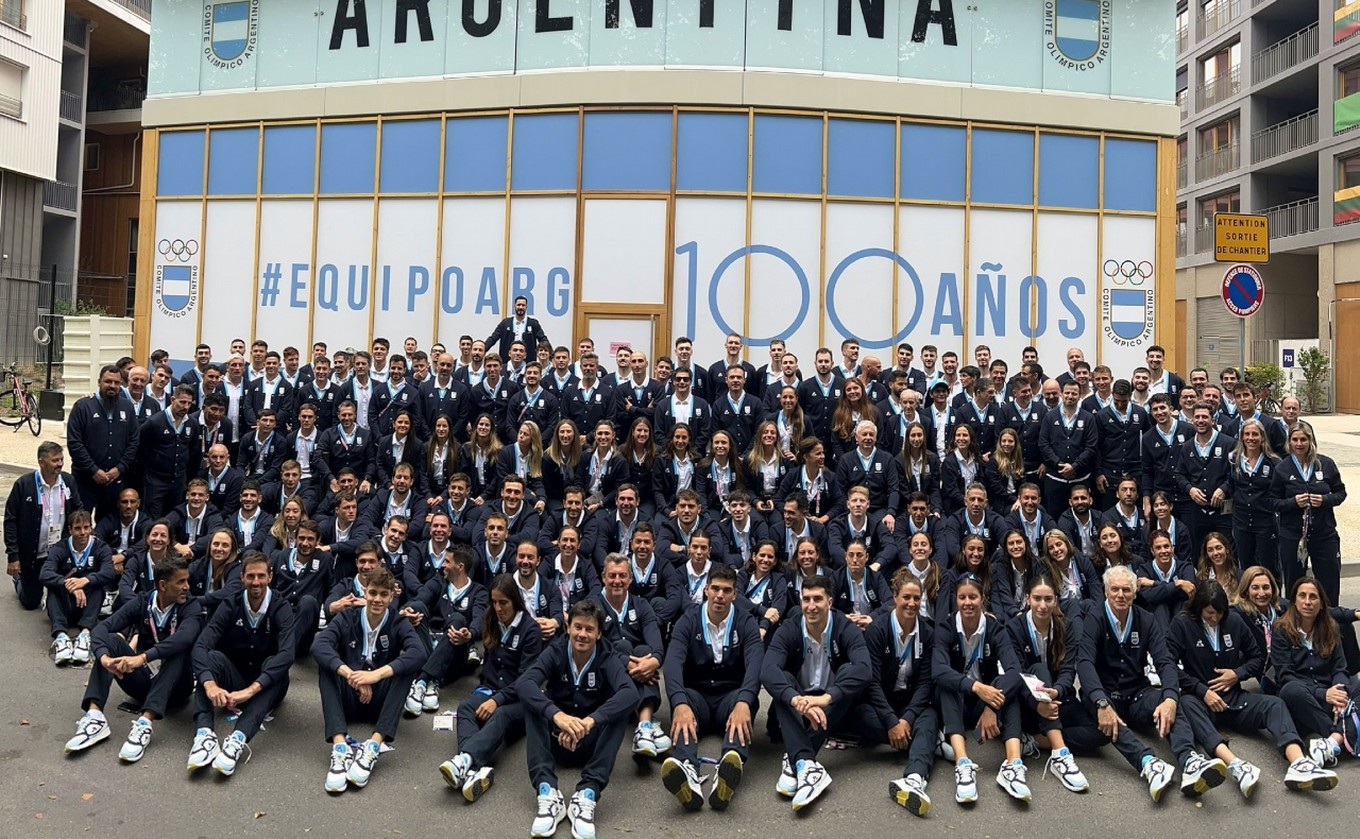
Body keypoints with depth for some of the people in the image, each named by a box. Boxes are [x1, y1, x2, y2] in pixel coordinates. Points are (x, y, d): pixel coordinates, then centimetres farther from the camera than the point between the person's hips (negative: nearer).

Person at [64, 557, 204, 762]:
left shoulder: (191, 607, -10)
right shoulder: (141, 604, -1)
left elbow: (184, 638, -32)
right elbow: (102, 628, -15)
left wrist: (142, 657, -45)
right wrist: (104, 656, -37)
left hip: (175, 686, -3)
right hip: (143, 680, 3)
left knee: (179, 651, -32)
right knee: (110, 639, -16)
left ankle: (144, 723, -46)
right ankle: (95, 716, -31)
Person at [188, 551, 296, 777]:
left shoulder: (281, 609, -12)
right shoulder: (230, 606, -5)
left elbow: (286, 654, -29)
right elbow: (201, 645, -21)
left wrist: (251, 689, -43)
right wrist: (209, 683, -41)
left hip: (266, 687, -2)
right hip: (234, 680, 2)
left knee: (274, 664, -33)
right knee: (212, 656, -26)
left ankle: (238, 739, -51)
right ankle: (204, 733, -44)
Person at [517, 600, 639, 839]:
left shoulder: (608, 659, -10)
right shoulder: (555, 653, -8)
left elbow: (630, 693, -31)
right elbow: (523, 684, -28)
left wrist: (590, 720, -47)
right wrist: (557, 714, -46)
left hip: (592, 741, 0)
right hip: (556, 737, 1)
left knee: (620, 705, -27)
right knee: (532, 699, -25)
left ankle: (587, 794, -39)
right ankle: (547, 792, -39)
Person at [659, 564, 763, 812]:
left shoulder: (746, 622, -2)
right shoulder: (688, 621, -2)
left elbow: (755, 664, -20)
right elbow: (673, 662, -19)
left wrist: (743, 702, -42)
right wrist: (680, 704, -40)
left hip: (731, 696, 0)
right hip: (697, 696, 0)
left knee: (743, 700, -34)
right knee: (684, 697, -34)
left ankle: (733, 763, -62)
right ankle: (686, 769, -61)